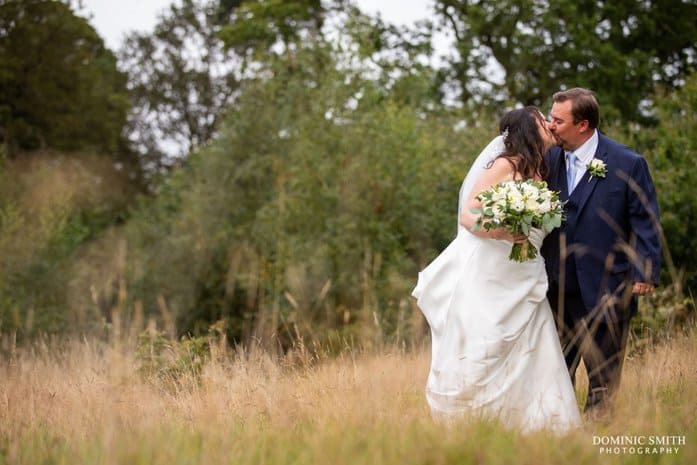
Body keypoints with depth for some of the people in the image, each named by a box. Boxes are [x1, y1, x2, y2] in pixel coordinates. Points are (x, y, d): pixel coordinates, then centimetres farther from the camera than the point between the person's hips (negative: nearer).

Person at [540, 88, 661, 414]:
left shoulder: (628, 164, -7)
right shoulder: (550, 160, 5)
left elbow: (645, 223, -5)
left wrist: (644, 273, -12)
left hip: (606, 291, -4)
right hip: (559, 289, 4)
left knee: (604, 380, 6)